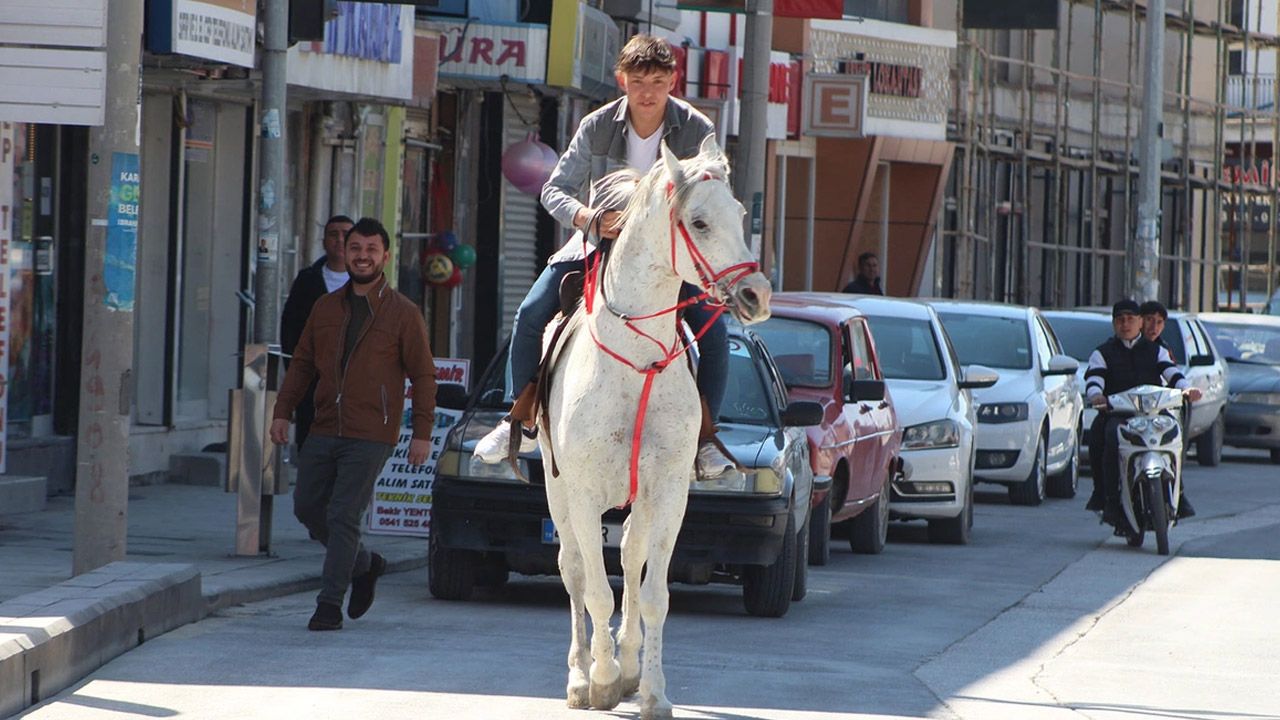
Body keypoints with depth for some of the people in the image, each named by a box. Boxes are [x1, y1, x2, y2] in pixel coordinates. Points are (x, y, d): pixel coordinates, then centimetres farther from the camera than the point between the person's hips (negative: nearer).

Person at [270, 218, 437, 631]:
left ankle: (330, 605, -6)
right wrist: (283, 411, 6)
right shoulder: (325, 309, 13)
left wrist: (422, 433, -7)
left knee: (343, 516, -11)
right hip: (324, 431, 6)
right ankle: (363, 565, 29)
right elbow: (302, 364, 17)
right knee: (307, 507, 8)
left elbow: (423, 376, -1)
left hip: (370, 437, -6)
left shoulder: (402, 314, -1)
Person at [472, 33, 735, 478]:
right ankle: (521, 423, 7)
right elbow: (555, 190, -9)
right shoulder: (597, 128, -11)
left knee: (712, 330, -22)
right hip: (601, 241, 1)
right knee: (532, 316, -11)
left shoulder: (697, 131, -14)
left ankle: (704, 437, -10)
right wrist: (587, 216, -31)